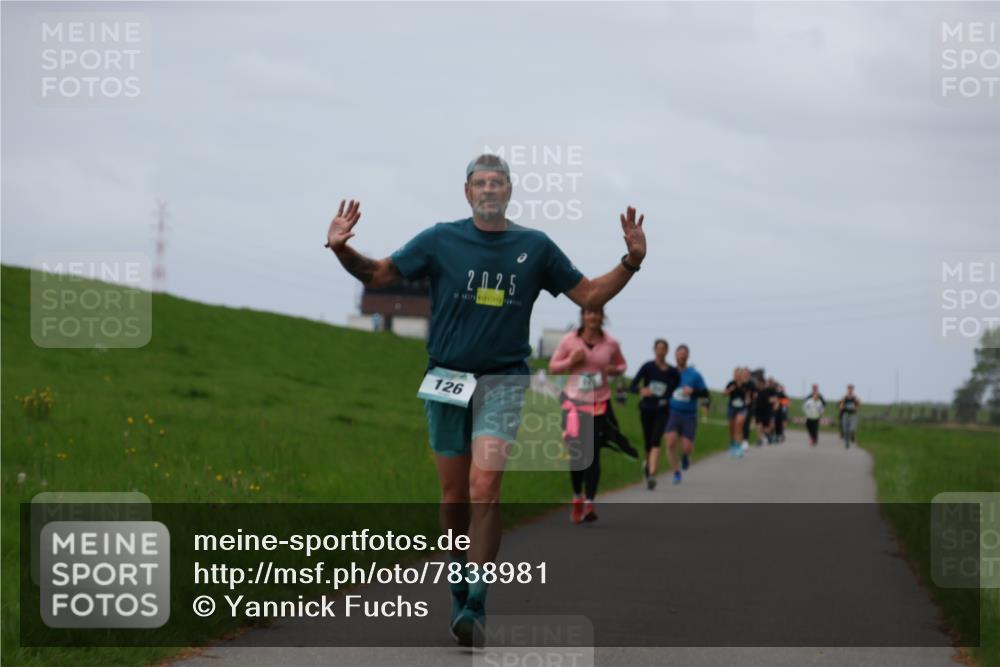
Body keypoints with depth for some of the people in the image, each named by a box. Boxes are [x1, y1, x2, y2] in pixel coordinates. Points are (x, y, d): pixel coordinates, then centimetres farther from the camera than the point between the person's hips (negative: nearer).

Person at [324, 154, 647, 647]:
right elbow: (378, 274, 3)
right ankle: (459, 588, 25)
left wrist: (631, 261, -2)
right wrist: (342, 249, -15)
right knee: (454, 496, 6)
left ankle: (475, 606, -17)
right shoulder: (441, 240, 2)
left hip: (502, 381, -1)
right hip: (446, 380, 1)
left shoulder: (535, 247, 6)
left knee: (484, 490, -16)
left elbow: (590, 295, 11)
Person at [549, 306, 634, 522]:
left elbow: (621, 365, 15)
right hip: (574, 402, 0)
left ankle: (589, 504, -1)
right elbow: (553, 367, 5)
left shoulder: (610, 343, -2)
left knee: (593, 454, -5)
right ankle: (577, 498, 22)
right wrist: (571, 361, -15)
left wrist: (614, 370, -9)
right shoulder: (569, 340, -4)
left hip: (600, 403, 0)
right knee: (575, 453, 1)